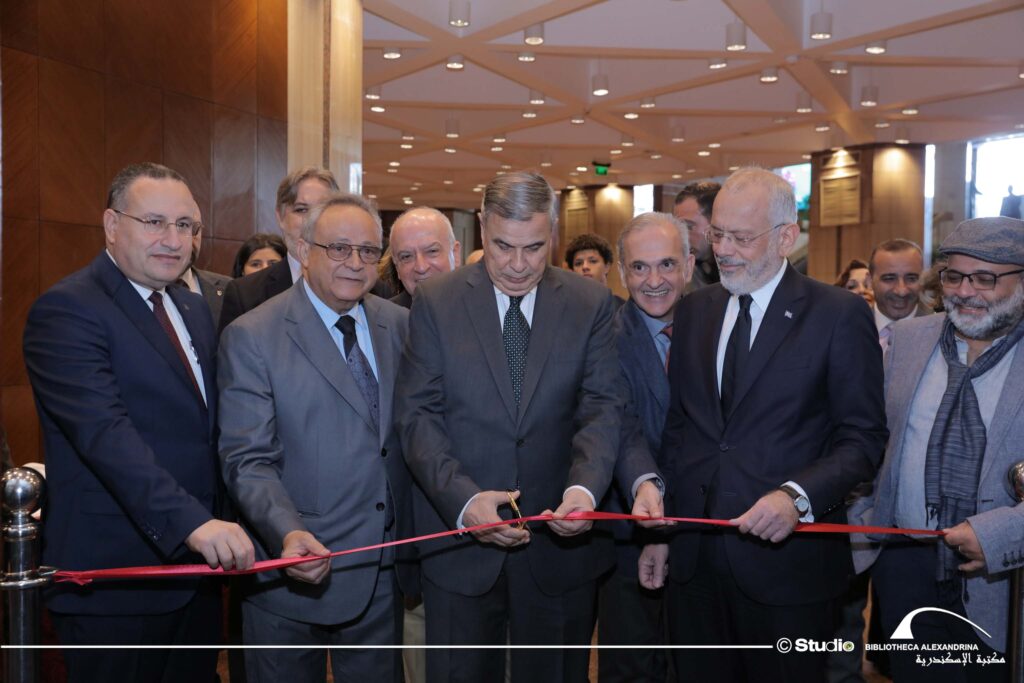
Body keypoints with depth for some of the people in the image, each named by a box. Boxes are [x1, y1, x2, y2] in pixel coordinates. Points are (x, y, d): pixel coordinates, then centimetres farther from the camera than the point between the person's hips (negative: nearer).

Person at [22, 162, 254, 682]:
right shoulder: (67, 310, -14)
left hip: (196, 566, 8)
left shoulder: (194, 309, 12)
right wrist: (191, 522, -37)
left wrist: (215, 530, 8)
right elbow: (106, 434, -27)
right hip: (114, 583, -7)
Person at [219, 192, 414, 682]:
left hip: (384, 573, 4)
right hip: (294, 571, -4)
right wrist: (288, 534, -30)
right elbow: (249, 461, -15)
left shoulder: (400, 326, 3)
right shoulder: (251, 338, -10)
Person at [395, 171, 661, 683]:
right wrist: (464, 499, -21)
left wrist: (585, 487, -23)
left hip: (561, 541, 1)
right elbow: (417, 414, -7)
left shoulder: (590, 304, 1)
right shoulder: (435, 301, -3)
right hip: (460, 543, -1)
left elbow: (603, 406, -4)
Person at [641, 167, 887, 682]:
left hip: (785, 557, -4)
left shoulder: (839, 316, -7)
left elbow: (863, 438, -7)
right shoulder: (694, 310, 8)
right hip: (692, 557, 4)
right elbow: (677, 426, 11)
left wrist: (798, 496, -23)